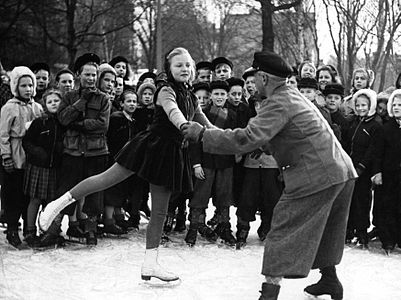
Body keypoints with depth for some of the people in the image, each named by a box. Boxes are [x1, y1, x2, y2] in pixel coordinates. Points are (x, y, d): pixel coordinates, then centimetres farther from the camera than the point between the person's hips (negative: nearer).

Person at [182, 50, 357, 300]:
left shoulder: (279, 104, -15)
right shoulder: (294, 96, 17)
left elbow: (248, 138, -24)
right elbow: (267, 140, 22)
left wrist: (203, 134, -19)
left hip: (316, 175, -10)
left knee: (284, 231, -4)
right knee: (321, 230, 24)